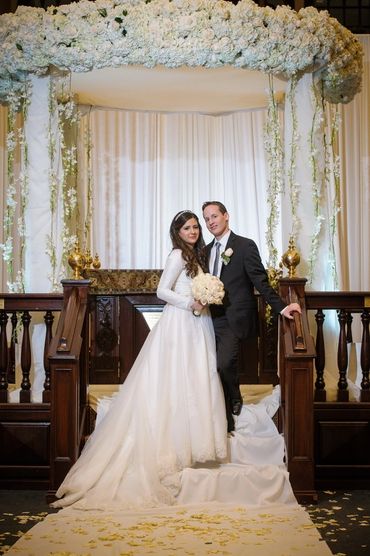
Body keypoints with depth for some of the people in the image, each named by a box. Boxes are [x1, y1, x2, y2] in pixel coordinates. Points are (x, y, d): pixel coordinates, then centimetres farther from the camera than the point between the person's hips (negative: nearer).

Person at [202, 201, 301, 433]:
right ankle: (227, 422, 20)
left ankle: (235, 398, 6)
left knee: (225, 363, -24)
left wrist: (281, 307, -17)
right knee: (217, 370, 7)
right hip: (213, 319, 6)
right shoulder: (206, 251, 14)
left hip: (234, 318, -6)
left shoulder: (245, 246, -5)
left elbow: (260, 281, -9)